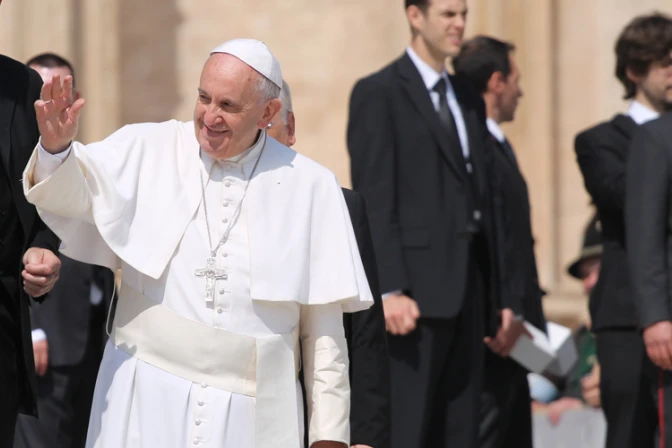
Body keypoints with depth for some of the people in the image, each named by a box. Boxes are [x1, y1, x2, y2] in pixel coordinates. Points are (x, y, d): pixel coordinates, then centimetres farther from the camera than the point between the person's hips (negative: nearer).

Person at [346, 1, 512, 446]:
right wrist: (390, 290, -20)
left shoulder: (469, 101, 19)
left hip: (468, 289, 7)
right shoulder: (378, 93, -4)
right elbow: (374, 200, -11)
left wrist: (499, 299, 15)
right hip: (415, 291, -7)